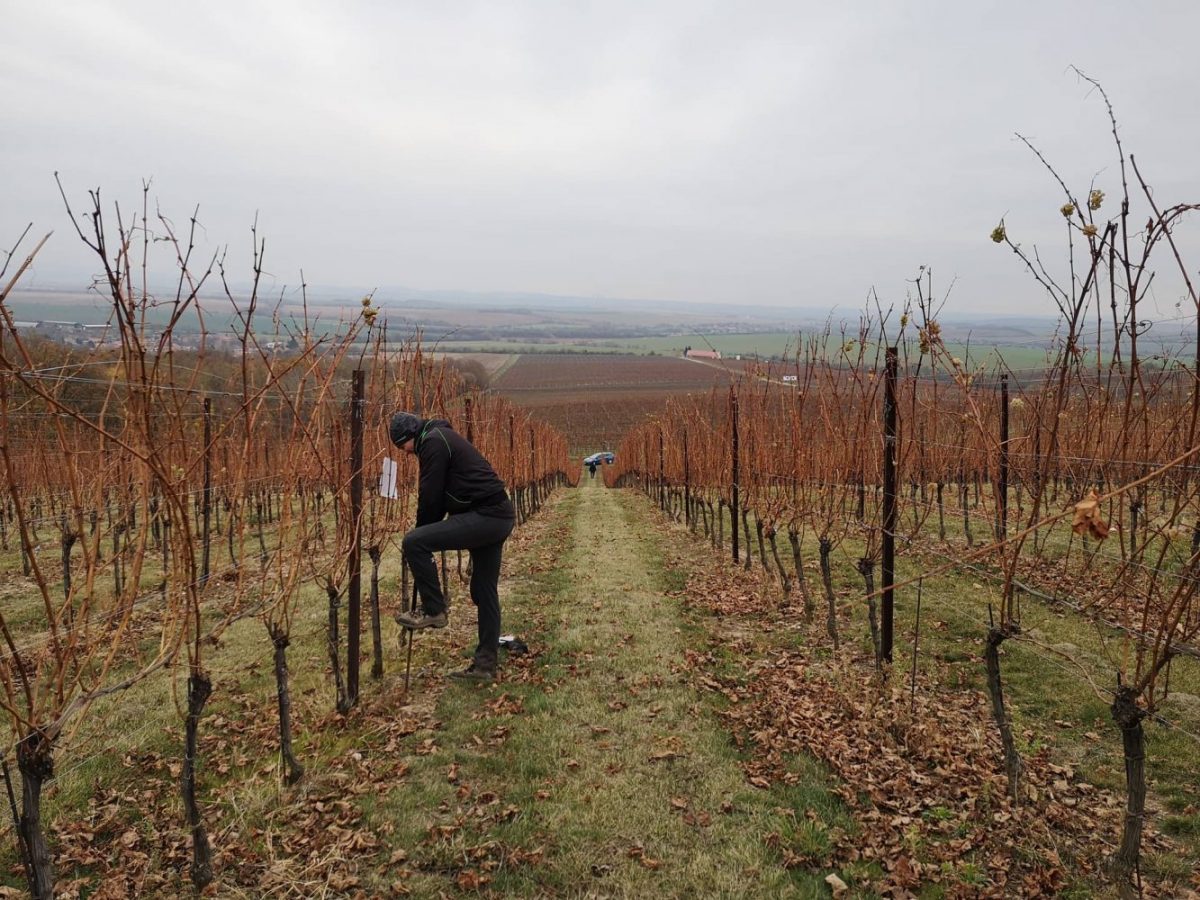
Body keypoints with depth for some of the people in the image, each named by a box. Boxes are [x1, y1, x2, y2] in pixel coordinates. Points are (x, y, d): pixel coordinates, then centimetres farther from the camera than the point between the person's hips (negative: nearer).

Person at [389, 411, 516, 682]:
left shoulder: (432, 441, -7)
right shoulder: (443, 436, 24)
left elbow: (430, 495, -11)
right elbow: (443, 493, 25)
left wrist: (422, 533, 3)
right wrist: (427, 534, 18)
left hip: (484, 516, -11)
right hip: (500, 516, 11)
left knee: (413, 542, -15)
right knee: (485, 592, 13)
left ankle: (433, 610, -3)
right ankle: (485, 665, 19)